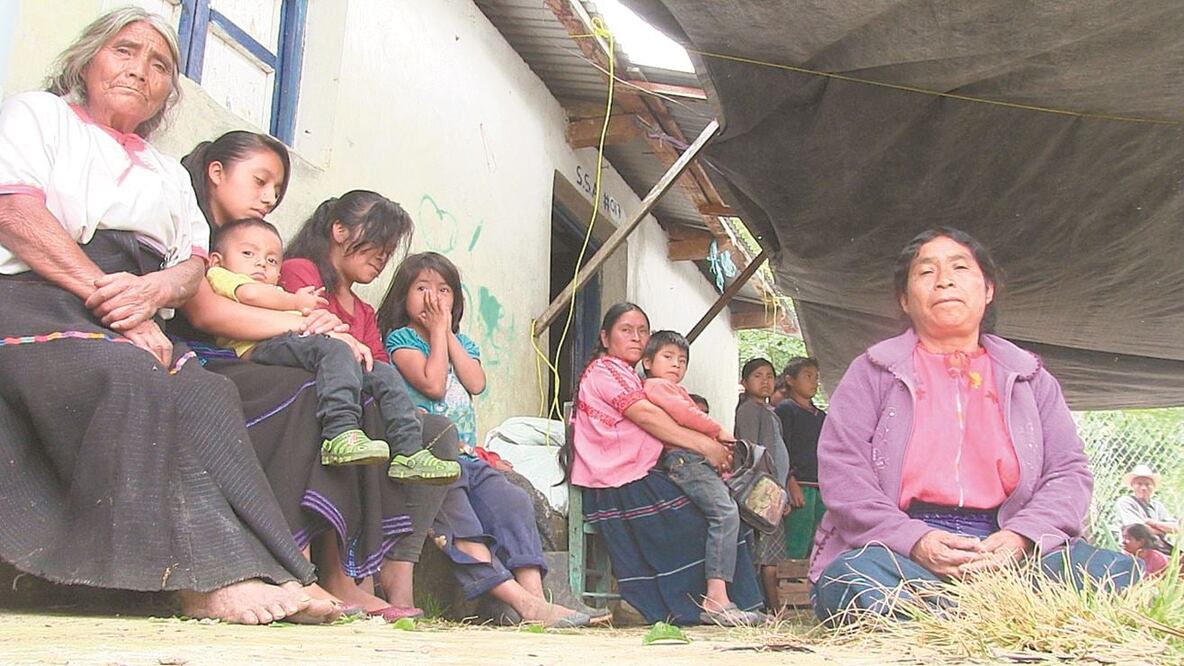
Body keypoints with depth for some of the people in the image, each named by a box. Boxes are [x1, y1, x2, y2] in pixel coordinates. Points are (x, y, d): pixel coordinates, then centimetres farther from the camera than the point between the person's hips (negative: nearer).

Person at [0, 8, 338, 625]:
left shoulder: (169, 173, 31)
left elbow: (194, 262, 17)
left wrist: (154, 289, -10)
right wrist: (105, 293, -14)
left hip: (134, 321, 5)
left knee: (208, 395, -28)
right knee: (130, 379, -36)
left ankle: (265, 573, -41)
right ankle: (205, 575, -41)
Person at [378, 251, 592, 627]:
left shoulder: (461, 342, 24)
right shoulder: (401, 338, 6)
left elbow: (476, 383, 2)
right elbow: (433, 384, -12)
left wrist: (448, 331, 4)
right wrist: (437, 331, -1)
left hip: (467, 456, 6)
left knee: (514, 502, -19)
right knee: (460, 527, -29)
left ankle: (535, 600, -31)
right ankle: (519, 599, -39)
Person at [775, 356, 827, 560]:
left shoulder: (821, 416, 21)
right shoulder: (785, 409, -1)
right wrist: (791, 484, -17)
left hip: (821, 486, 7)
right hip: (800, 486, -7)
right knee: (797, 548, -11)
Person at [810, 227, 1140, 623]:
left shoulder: (1029, 378, 21)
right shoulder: (873, 372, 12)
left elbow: (1068, 472, 12)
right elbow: (840, 471, 0)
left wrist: (1020, 538, -10)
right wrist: (913, 540, -17)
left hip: (1004, 549, 3)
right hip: (901, 550, -2)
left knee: (1121, 574, -25)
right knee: (849, 578, -37)